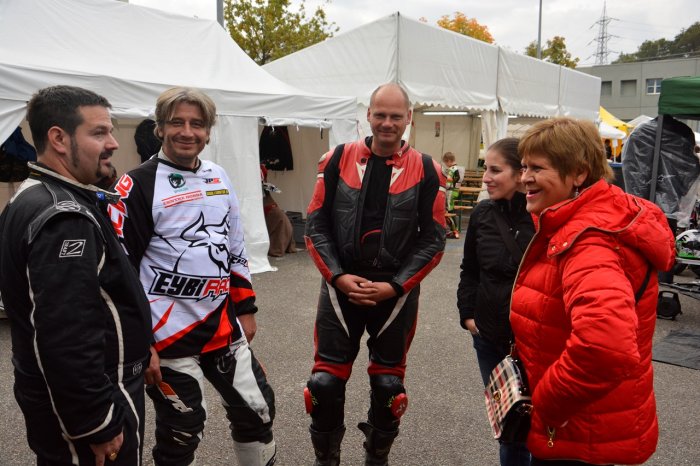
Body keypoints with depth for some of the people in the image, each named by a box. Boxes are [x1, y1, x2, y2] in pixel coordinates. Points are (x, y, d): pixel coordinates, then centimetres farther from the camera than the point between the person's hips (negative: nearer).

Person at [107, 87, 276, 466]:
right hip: (167, 334, -6)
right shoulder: (137, 187, -12)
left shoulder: (219, 177, 7)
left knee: (257, 409, 15)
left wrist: (245, 308, 14)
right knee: (180, 433, 8)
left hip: (222, 325, 6)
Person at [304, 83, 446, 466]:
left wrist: (394, 285, -12)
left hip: (397, 292, 0)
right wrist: (338, 276, -11)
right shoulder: (338, 160, 0)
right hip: (341, 287, 1)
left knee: (388, 384, 13)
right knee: (326, 382, 5)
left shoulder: (426, 170, -2)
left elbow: (433, 238, -3)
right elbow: (316, 225, 0)